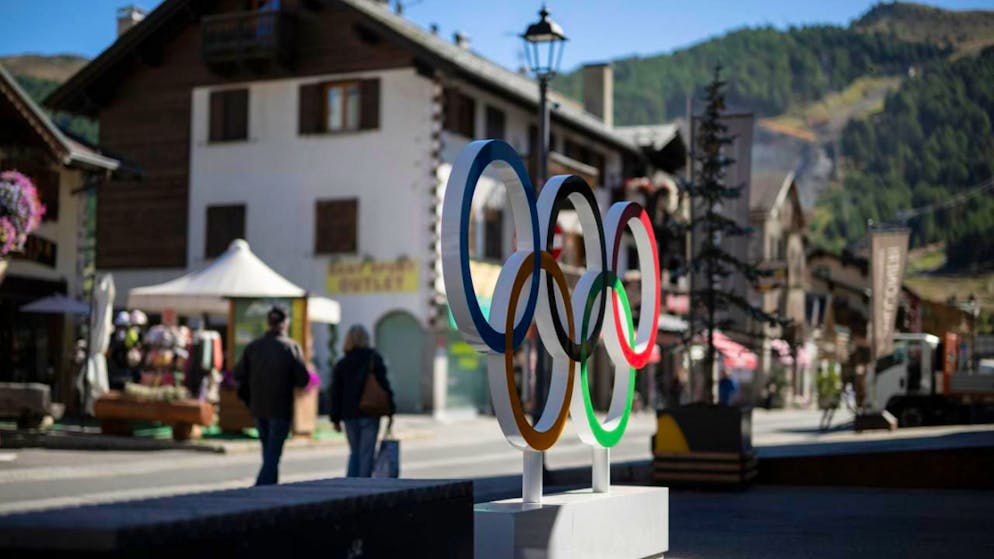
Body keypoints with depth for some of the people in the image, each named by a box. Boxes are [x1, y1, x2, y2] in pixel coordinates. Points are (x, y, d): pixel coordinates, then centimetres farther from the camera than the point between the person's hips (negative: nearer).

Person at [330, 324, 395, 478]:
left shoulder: (341, 364, 6)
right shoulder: (374, 359, -3)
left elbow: (336, 393, 5)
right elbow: (384, 385, -6)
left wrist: (335, 418, 9)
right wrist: (390, 410, -2)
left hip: (349, 415, 3)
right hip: (370, 414, -3)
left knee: (355, 452, 16)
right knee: (366, 453, 0)